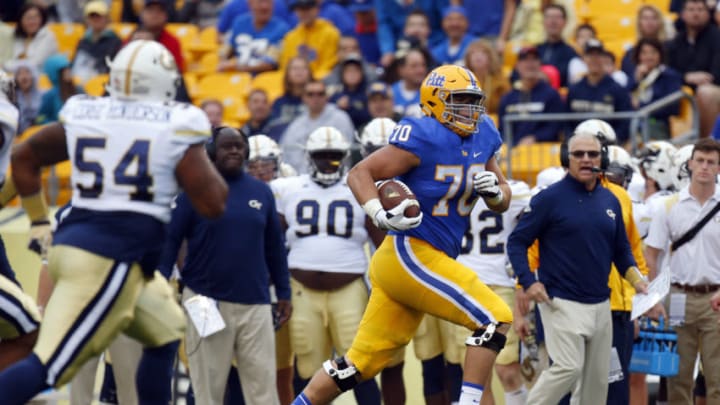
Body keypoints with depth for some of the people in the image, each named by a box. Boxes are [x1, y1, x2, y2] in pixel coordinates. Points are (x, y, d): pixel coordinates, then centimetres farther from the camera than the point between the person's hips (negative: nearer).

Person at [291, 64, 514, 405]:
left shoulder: (481, 138, 10)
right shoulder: (423, 138, -14)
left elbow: (503, 203, 18)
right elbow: (359, 174, -13)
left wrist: (495, 191, -5)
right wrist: (380, 215, -29)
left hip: (431, 261, 8)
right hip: (410, 254, -8)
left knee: (363, 361, 9)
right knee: (495, 319, -12)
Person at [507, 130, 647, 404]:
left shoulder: (610, 201, 11)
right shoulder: (550, 198, -6)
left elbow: (621, 250, 20)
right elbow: (517, 241, -5)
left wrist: (637, 281, 3)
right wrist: (528, 282, -16)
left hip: (601, 305, 7)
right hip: (562, 303, -6)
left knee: (597, 376, 8)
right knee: (569, 367, -18)